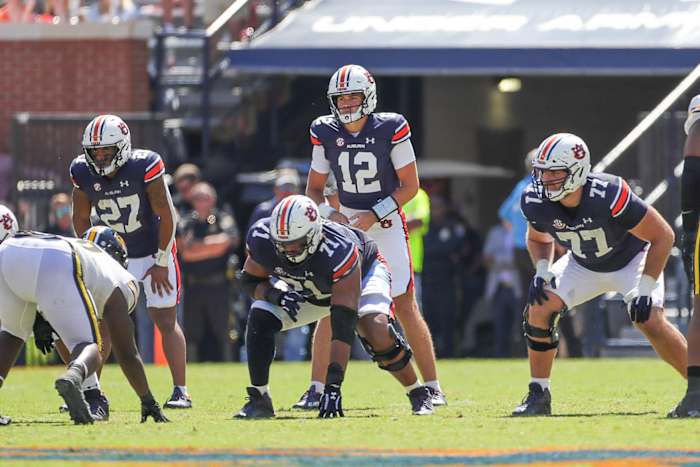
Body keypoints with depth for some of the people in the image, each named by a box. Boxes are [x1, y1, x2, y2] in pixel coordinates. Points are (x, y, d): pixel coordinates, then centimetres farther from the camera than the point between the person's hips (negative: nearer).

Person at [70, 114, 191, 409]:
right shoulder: (83, 173, -12)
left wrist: (161, 263, -14)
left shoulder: (145, 167, -24)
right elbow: (81, 218, 4)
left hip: (154, 251, -4)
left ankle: (181, 392, -4)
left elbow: (166, 216, -17)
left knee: (165, 320, -7)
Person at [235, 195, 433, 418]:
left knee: (376, 331, -30)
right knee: (260, 318, -19)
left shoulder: (337, 251, -44)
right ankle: (258, 399, -5)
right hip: (306, 289, 4)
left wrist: (333, 385, -49)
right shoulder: (261, 239, -32)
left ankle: (418, 394, -7)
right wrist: (276, 294, -36)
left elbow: (343, 326, -45)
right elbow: (251, 281, -10)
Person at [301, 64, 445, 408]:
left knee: (406, 308, -4)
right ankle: (316, 390, -3)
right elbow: (314, 189, 8)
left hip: (386, 224, -3)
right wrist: (330, 215, -12)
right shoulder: (326, 133, -2)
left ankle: (433, 388, 5)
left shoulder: (391, 129, -12)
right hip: (347, 225, 3)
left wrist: (374, 215, -16)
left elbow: (410, 185, -7)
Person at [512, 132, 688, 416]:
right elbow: (538, 238, 4)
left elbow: (663, 236, -27)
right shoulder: (536, 201, -23)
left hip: (631, 260, -5)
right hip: (583, 266, 5)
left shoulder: (609, 196, -39)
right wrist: (542, 271, -15)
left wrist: (645, 289, -28)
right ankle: (539, 396, -1)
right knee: (539, 310, -14)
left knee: (650, 322, -24)